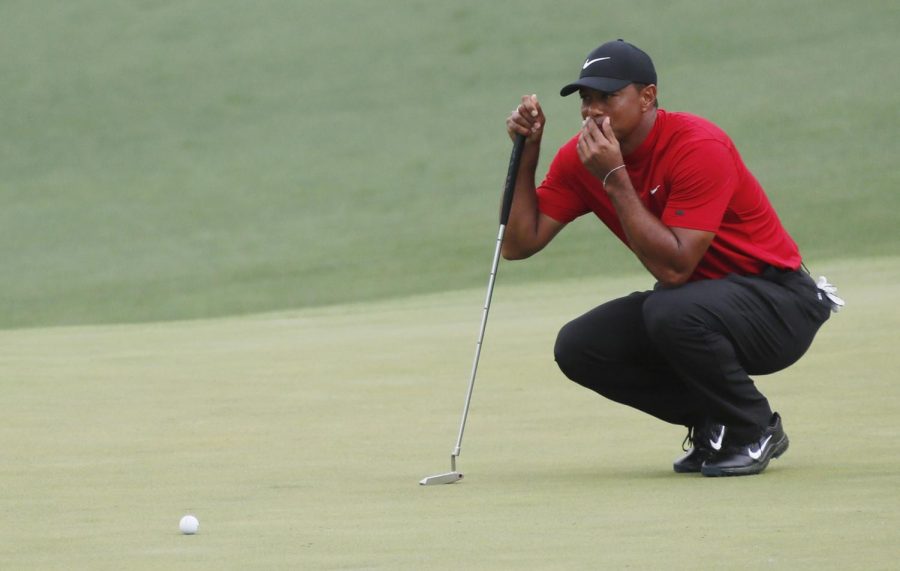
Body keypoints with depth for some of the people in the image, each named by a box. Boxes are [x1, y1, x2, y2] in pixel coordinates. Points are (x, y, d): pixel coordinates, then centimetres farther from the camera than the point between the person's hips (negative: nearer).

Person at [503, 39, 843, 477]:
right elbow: (519, 245, -4)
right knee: (577, 347, -12)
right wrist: (526, 155, -13)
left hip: (780, 302, -7)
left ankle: (754, 431, -9)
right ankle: (712, 426, 6)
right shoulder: (581, 157, -3)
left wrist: (614, 178, -30)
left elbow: (672, 268, -30)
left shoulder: (699, 147, -24)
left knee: (671, 312, -36)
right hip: (691, 301, 7)